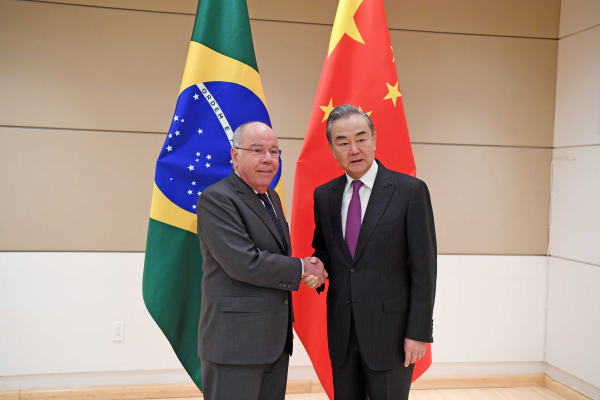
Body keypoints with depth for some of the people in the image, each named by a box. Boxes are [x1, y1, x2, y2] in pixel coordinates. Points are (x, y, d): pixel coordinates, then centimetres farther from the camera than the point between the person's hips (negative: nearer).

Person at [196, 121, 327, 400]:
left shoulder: (271, 197, 15)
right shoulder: (216, 199, -13)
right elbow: (244, 263, -22)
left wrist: (311, 269, -3)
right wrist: (302, 268, -10)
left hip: (276, 341, 8)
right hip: (235, 342, -8)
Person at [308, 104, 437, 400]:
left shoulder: (410, 191, -8)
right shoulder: (324, 195, 5)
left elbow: (424, 267, -8)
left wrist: (418, 331, -10)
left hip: (390, 329, -4)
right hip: (341, 329, 4)